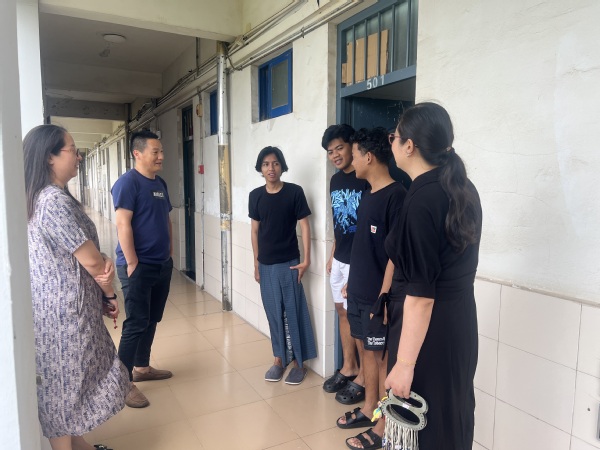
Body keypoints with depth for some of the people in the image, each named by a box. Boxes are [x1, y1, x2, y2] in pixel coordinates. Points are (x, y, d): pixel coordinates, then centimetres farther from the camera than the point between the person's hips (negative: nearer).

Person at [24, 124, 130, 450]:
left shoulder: (43, 198, 10)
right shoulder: (55, 201, -22)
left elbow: (82, 253, 8)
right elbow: (90, 259, -19)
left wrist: (104, 264, -11)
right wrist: (110, 293, -3)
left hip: (59, 306, 10)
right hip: (65, 311, -10)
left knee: (69, 383, 22)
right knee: (66, 385, 7)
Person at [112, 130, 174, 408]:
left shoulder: (160, 183, 12)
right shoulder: (127, 182, -13)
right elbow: (123, 225, -19)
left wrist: (170, 254, 14)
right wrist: (132, 264, -20)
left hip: (162, 265, 8)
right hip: (139, 267, -8)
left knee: (152, 320, 16)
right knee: (136, 324, -3)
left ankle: (142, 367, 32)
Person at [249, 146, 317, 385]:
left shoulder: (294, 192, -7)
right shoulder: (255, 195, 3)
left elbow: (304, 226, -5)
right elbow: (255, 230, 9)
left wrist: (306, 260, -10)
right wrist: (256, 263, 9)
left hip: (289, 263, -3)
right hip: (266, 265, 3)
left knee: (293, 312, 3)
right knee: (274, 313, 12)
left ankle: (299, 362, 17)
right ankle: (279, 359, 26)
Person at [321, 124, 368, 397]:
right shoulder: (335, 180, 9)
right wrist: (332, 255, 17)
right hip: (339, 259, 8)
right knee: (343, 311, 16)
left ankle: (364, 376, 20)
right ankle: (348, 367, 33)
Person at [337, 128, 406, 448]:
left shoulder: (396, 195, -17)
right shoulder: (368, 194, 10)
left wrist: (384, 296, -20)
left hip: (377, 295, -8)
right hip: (359, 292, 8)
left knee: (381, 356, 5)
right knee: (365, 349, 18)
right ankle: (369, 409, 35)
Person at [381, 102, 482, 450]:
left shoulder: (421, 200, -22)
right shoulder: (464, 188, 4)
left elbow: (421, 292, -24)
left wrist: (405, 363, -20)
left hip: (429, 328, -8)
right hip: (460, 320, 9)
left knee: (422, 422, 10)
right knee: (453, 413, 23)